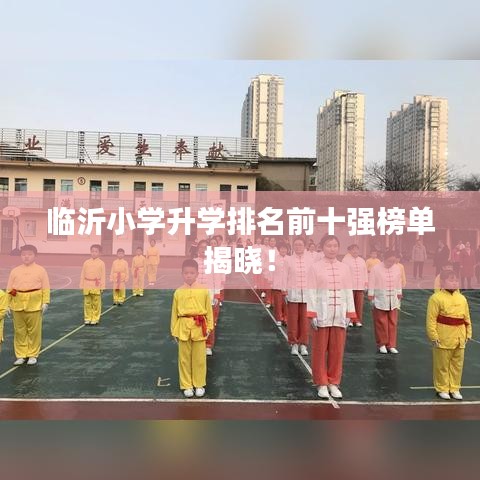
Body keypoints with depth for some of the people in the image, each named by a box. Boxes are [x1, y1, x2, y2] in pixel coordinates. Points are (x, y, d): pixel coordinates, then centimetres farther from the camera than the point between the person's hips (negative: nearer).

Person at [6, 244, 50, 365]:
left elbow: (45, 288, -1)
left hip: (34, 304, -3)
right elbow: (9, 289, 9)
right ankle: (21, 355, 20)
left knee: (34, 330, 3)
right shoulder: (14, 271, 7)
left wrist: (45, 302, -5)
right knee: (19, 331, 9)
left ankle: (33, 355, 16)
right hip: (17, 304, 3)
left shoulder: (41, 270, 0)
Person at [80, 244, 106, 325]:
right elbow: (82, 275, 8)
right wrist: (82, 285, 6)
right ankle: (87, 318, 18)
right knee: (87, 303, 8)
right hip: (87, 286, 2)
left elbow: (103, 276, -1)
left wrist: (102, 287, -3)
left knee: (96, 303, 2)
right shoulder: (86, 262, 5)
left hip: (96, 286, -2)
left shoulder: (101, 263, -1)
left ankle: (95, 319, 12)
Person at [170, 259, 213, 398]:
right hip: (183, 327, 1)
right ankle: (186, 385, 24)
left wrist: (209, 327, 3)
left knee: (199, 358, 9)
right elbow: (174, 312, 4)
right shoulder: (178, 292, -1)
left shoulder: (204, 290, -3)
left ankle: (199, 384, 25)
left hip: (199, 327, -1)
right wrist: (174, 330, 5)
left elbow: (209, 310, 3)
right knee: (184, 358, 10)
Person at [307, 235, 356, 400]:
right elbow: (311, 292, -5)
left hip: (340, 316, 3)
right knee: (320, 351, 5)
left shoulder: (345, 267, 7)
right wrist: (313, 315, -10)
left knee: (337, 351, 8)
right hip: (322, 315, -3)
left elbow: (349, 292, 7)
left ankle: (334, 383, 22)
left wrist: (349, 314, 3)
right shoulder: (315, 267, -2)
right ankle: (322, 384, 18)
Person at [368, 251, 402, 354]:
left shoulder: (397, 269, 7)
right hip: (380, 300, -4)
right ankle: (381, 344, 12)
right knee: (381, 323, 0)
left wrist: (399, 293, 14)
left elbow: (399, 282, 15)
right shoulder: (376, 269, -6)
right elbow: (371, 283, -5)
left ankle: (391, 345, 14)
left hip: (393, 300, 4)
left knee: (392, 323, 5)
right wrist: (371, 295, -6)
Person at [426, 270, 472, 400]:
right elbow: (431, 319, -13)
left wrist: (468, 334, 11)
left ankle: (454, 388, 28)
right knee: (442, 365, 5)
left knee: (457, 365, 14)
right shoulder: (436, 298, -11)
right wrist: (433, 337, -15)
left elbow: (467, 318, 16)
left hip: (459, 338, 6)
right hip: (443, 339, -6)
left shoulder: (462, 298, 9)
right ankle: (442, 389, 19)